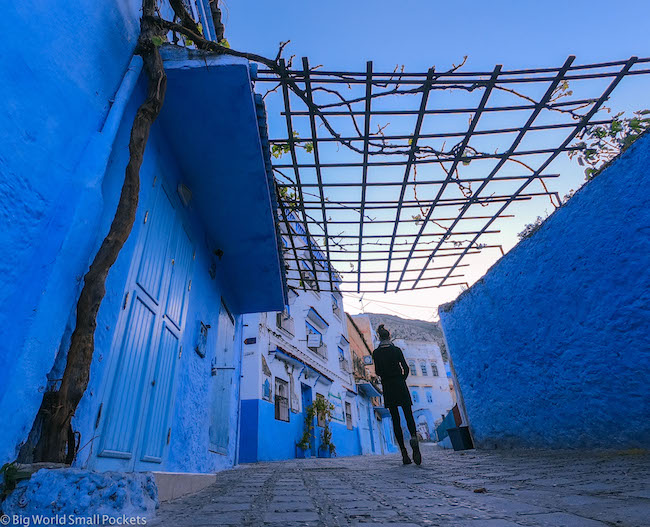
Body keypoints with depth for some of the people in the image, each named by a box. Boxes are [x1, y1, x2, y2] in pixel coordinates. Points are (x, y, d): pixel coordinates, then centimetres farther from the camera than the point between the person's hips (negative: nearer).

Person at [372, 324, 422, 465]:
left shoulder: (376, 353, -1)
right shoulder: (396, 350, -1)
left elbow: (378, 372, -3)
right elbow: (405, 368, -2)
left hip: (387, 388, 1)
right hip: (400, 386, 0)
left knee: (395, 419, 6)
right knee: (408, 415, 4)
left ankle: (404, 452, 1)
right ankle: (413, 436, -27)